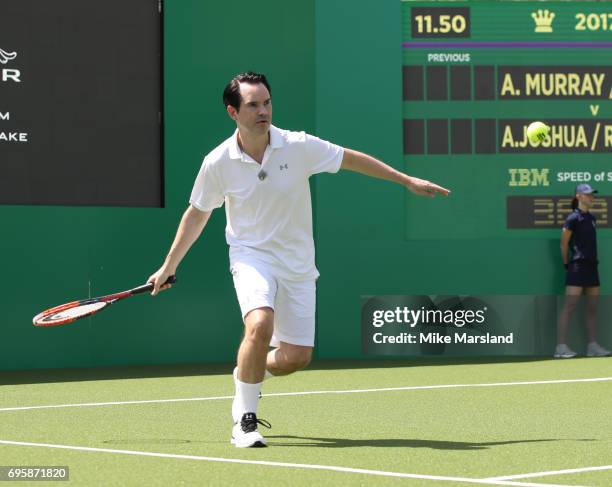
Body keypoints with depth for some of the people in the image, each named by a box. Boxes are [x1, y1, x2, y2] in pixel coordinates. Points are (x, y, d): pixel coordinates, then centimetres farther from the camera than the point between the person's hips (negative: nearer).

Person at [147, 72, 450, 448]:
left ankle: (248, 374, 34)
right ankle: (244, 420, -16)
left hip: (297, 262, 2)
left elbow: (352, 159, 2)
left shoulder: (299, 146, -13)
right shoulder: (218, 163, -11)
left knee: (296, 357, -1)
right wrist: (169, 266, 9)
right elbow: (197, 214, 5)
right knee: (260, 324, -31)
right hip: (252, 257, -2)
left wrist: (408, 181, 5)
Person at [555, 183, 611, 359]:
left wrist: (592, 260, 13)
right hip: (577, 267, -8)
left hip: (592, 266, 8)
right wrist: (567, 264, 0)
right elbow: (564, 244, -6)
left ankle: (593, 346, 12)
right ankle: (561, 347, -12)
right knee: (569, 307, -10)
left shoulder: (591, 218, 14)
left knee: (593, 308, 8)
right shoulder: (573, 218, -8)